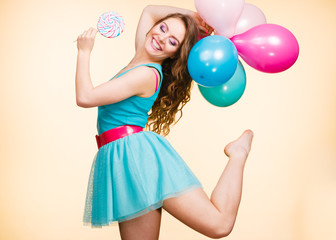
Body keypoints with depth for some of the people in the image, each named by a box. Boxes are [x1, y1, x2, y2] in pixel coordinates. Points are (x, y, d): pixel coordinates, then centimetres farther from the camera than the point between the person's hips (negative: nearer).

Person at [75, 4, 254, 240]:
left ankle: (238, 153, 7)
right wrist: (193, 16, 19)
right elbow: (149, 10, 29)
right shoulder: (141, 59, 16)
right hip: (121, 159, 9)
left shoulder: (147, 74, -11)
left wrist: (84, 52, -1)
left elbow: (85, 98, -12)